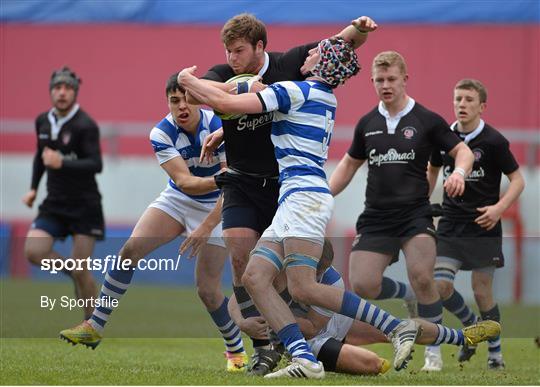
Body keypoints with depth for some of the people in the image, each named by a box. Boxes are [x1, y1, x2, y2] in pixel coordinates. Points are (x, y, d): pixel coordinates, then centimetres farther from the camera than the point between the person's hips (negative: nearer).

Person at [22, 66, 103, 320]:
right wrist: (34, 188, 18)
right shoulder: (43, 121, 7)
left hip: (85, 206, -5)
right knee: (33, 251, -16)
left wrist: (62, 163, -34)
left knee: (81, 270, -7)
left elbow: (96, 165, -23)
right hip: (54, 204, 5)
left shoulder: (85, 126, -13)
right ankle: (70, 270, 13)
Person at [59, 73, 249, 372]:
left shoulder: (220, 127, -25)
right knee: (130, 250, -17)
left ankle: (236, 351, 14)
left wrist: (206, 228, -35)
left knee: (207, 290, -10)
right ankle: (95, 327, -8)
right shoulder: (161, 134, -17)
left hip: (217, 207, -3)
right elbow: (184, 181, -27)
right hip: (177, 200, 3)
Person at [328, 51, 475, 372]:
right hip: (376, 217, 4)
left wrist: (459, 172, -20)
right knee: (363, 284, -11)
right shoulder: (367, 123, 10)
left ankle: (434, 348, -7)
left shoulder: (427, 120, -1)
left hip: (415, 213, -4)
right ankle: (405, 294, 22)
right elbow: (350, 164, 22)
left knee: (422, 276, -24)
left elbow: (463, 150, 2)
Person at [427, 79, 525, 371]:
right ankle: (471, 325, 20)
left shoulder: (493, 141, -10)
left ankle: (495, 350, 17)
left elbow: (517, 180, -6)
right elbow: (432, 170, 22)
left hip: (483, 228, -4)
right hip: (450, 224, 4)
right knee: (440, 286, -8)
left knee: (482, 290, -2)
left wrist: (499, 208, -21)